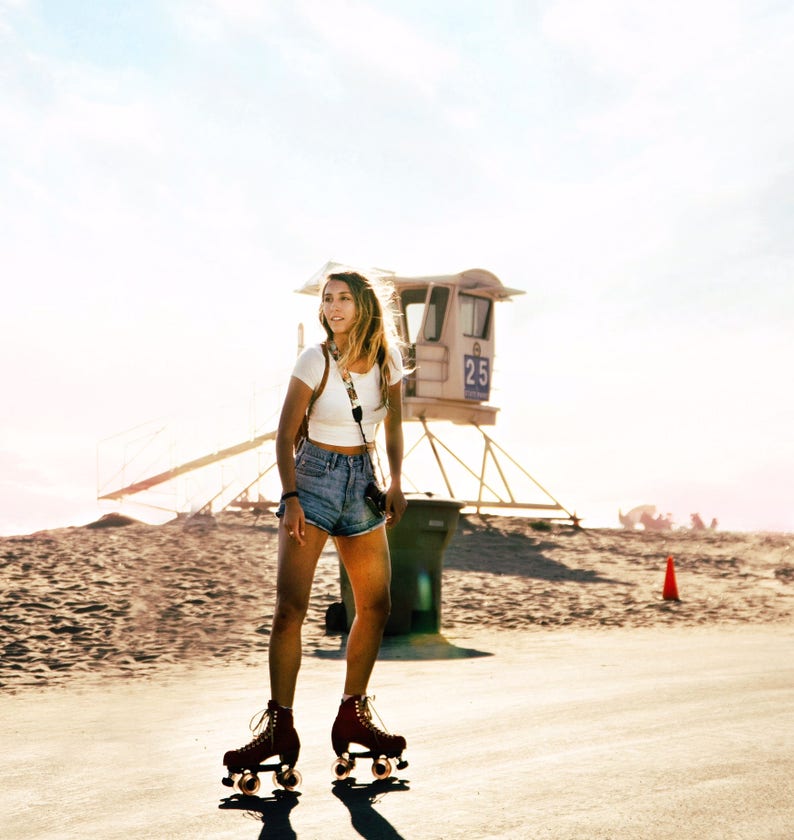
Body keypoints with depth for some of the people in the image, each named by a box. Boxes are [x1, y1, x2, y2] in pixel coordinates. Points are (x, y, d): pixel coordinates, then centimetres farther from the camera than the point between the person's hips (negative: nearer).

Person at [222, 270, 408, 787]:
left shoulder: (387, 361, 2)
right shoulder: (316, 361, -8)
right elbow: (286, 435, -7)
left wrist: (396, 484, 4)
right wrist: (291, 497, -16)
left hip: (362, 482, 5)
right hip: (315, 478, -4)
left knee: (376, 607, 6)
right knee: (290, 608, -13)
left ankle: (353, 718, 20)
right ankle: (279, 727, -10)